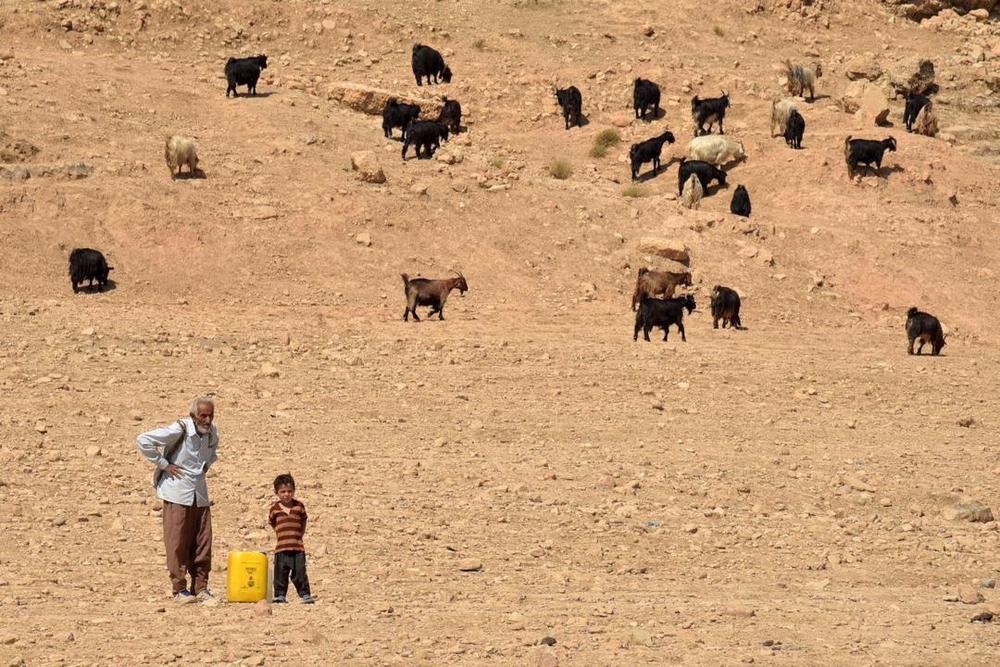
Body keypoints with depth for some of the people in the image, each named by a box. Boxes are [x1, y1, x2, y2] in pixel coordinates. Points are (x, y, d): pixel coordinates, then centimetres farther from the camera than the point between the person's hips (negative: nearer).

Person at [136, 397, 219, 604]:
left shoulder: (212, 431, 7)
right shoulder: (179, 430, -14)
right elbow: (144, 441, -16)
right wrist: (163, 464, -13)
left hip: (200, 494, 6)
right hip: (177, 493, -6)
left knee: (202, 544, 4)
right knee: (177, 543, -3)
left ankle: (201, 588, 11)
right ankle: (179, 589, 3)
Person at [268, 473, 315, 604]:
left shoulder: (299, 506, 3)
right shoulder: (275, 509, 2)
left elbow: (303, 521, 15)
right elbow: (272, 522, 16)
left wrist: (299, 536, 9)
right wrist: (281, 535, 10)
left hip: (298, 547, -1)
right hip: (281, 548, 1)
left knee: (300, 572, -1)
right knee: (281, 573, 3)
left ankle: (305, 594, 4)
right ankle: (280, 595, 11)